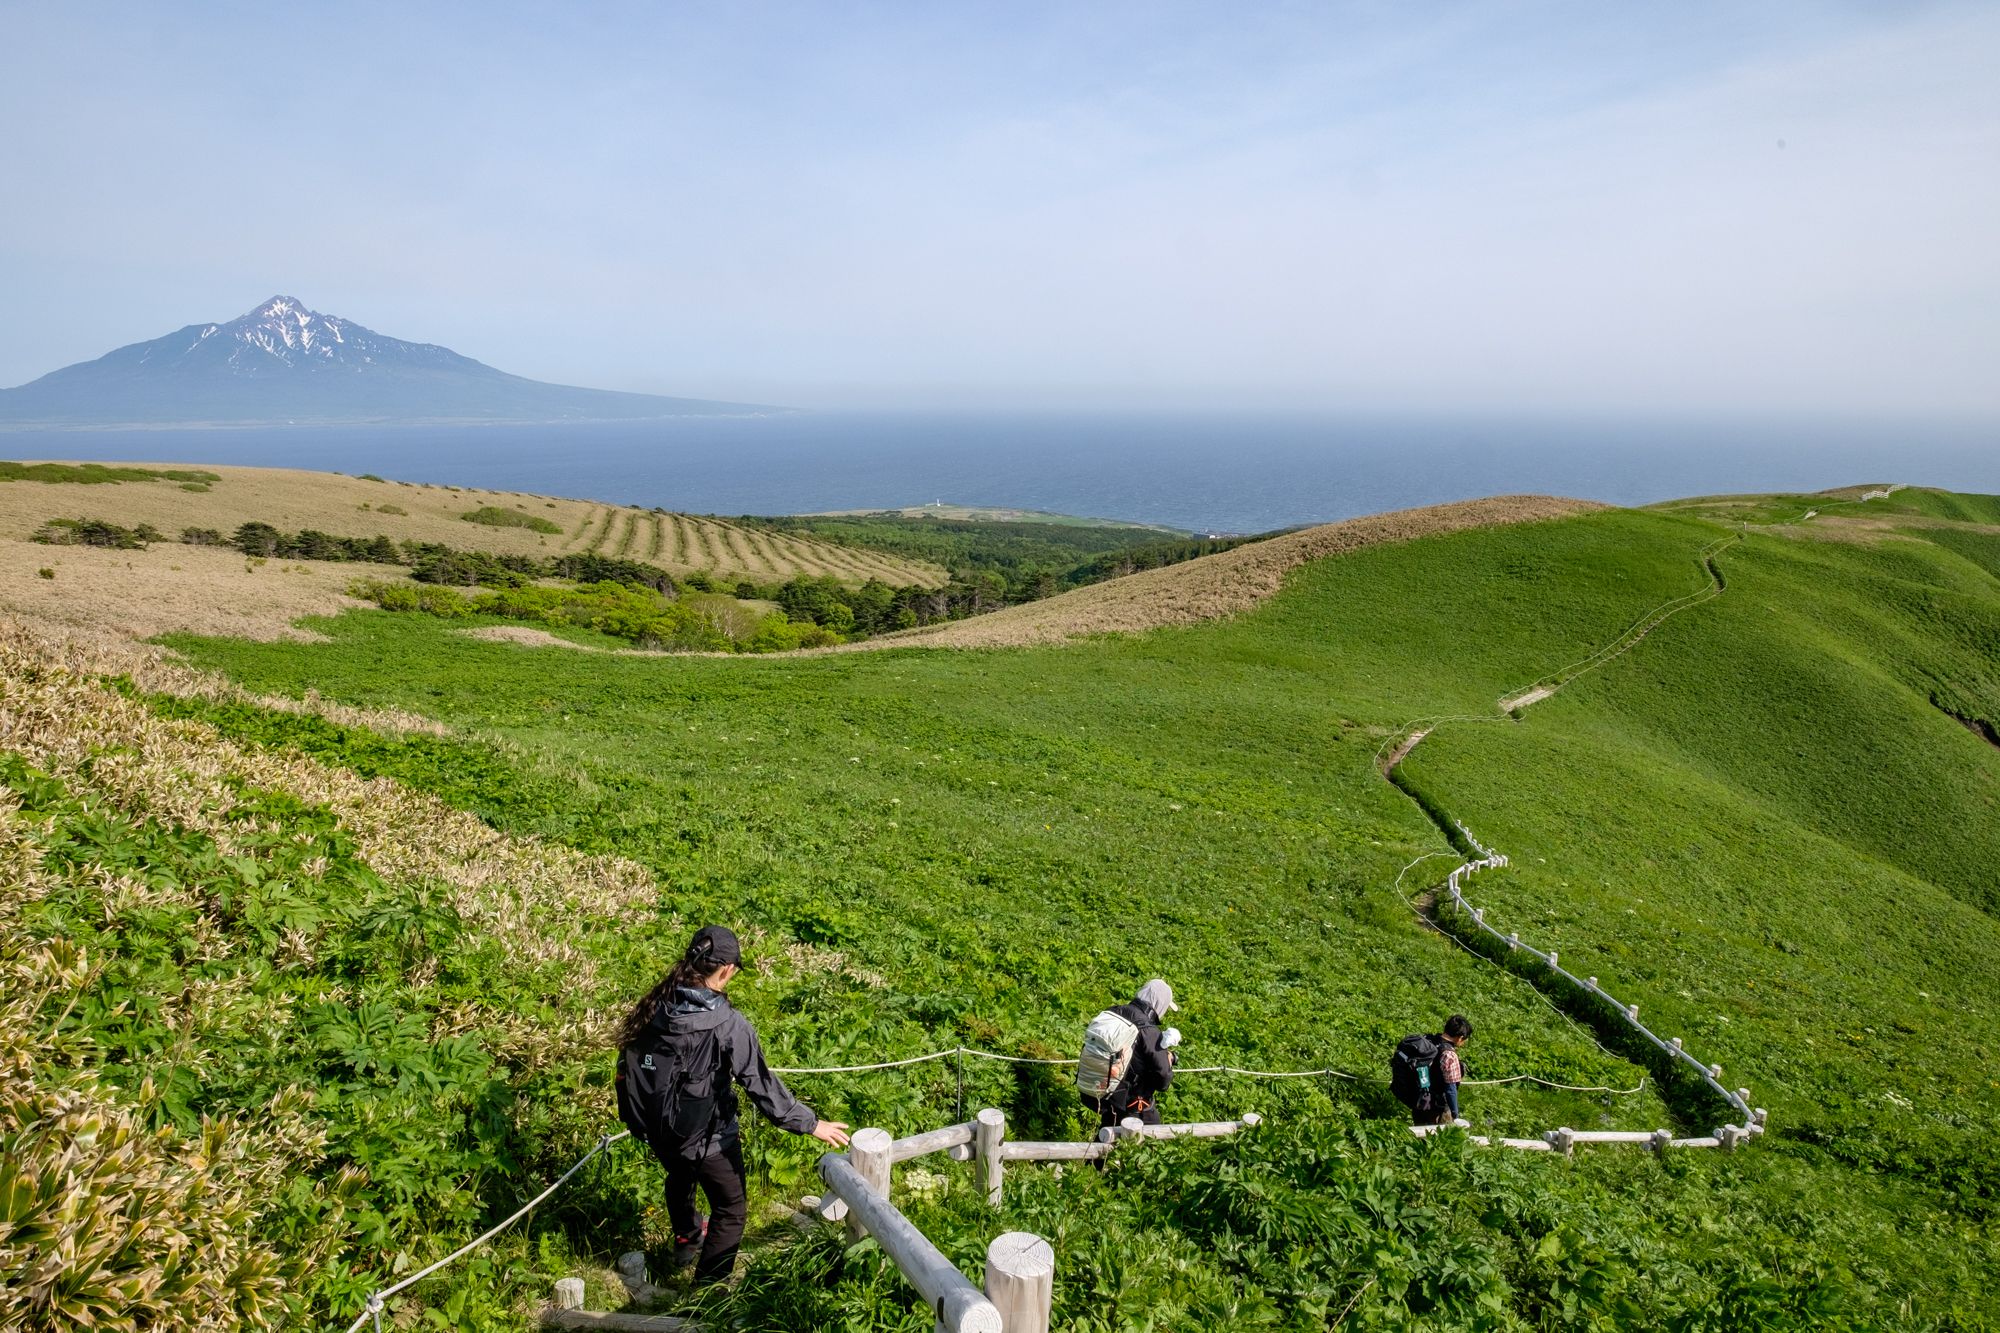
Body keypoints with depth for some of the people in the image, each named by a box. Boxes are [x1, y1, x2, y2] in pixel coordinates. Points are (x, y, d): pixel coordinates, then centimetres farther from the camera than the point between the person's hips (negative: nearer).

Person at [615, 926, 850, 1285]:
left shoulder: (653, 1009, -13)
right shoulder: (728, 1026, -29)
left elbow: (627, 1066, 1)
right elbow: (762, 1085, -25)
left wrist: (635, 1117, 20)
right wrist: (810, 1123, -14)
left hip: (658, 1130, 6)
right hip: (707, 1137, -6)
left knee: (679, 1178, 36)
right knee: (731, 1211, 17)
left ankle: (687, 1239, 63)